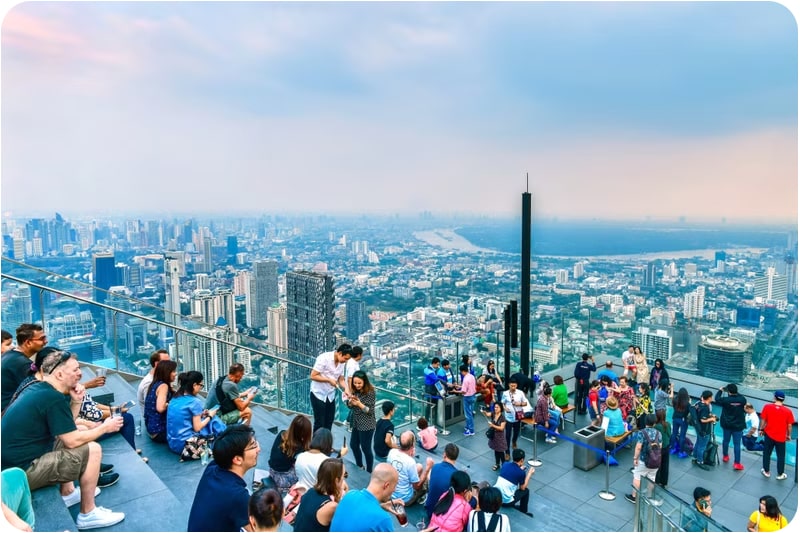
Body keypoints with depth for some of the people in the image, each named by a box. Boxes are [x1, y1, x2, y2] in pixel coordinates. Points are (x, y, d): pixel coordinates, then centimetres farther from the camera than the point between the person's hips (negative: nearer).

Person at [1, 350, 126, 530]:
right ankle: (88, 515, -1)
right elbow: (73, 441, -19)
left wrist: (76, 401, 0)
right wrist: (105, 427, -5)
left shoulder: (37, 389, 8)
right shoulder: (53, 398, -21)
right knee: (92, 449, -13)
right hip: (22, 472, -10)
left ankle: (67, 494, 29)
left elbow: (65, 428, 15)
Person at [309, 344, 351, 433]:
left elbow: (341, 380, 5)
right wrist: (329, 380, -25)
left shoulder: (342, 363, -1)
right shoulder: (324, 358, -21)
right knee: (319, 423, -1)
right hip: (318, 395, -6)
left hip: (331, 396, 6)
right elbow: (313, 376, -21)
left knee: (329, 423, 11)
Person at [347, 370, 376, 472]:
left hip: (366, 425, -7)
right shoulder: (354, 390, -1)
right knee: (353, 445, 18)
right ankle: (359, 466, 39)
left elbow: (370, 411, -17)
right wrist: (351, 401, -17)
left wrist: (359, 404, -30)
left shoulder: (370, 392, -19)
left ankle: (369, 471, 22)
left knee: (366, 448, 4)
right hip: (356, 423, 7)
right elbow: (349, 406, 4)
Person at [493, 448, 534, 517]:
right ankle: (523, 512, 28)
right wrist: (529, 474, 9)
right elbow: (522, 488, 3)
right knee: (526, 491, 17)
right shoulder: (521, 472, -13)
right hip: (506, 501, -5)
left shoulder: (505, 464, 1)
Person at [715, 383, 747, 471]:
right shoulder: (742, 400, -15)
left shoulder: (726, 400, -19)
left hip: (726, 424, 0)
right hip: (738, 425, 0)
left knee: (726, 440, 19)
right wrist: (736, 393, 17)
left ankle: (725, 456, 37)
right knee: (737, 444, 4)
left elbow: (717, 398, -1)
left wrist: (720, 390, 13)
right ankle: (737, 463, 5)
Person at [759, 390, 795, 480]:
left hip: (769, 435, 1)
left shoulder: (767, 407, -14)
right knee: (781, 456, 17)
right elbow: (789, 425, -7)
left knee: (767, 454, 17)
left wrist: (762, 430, 11)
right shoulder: (788, 411, -16)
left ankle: (766, 471, 29)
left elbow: (763, 420, -6)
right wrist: (789, 435, 10)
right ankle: (780, 474, 29)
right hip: (781, 438, -1)